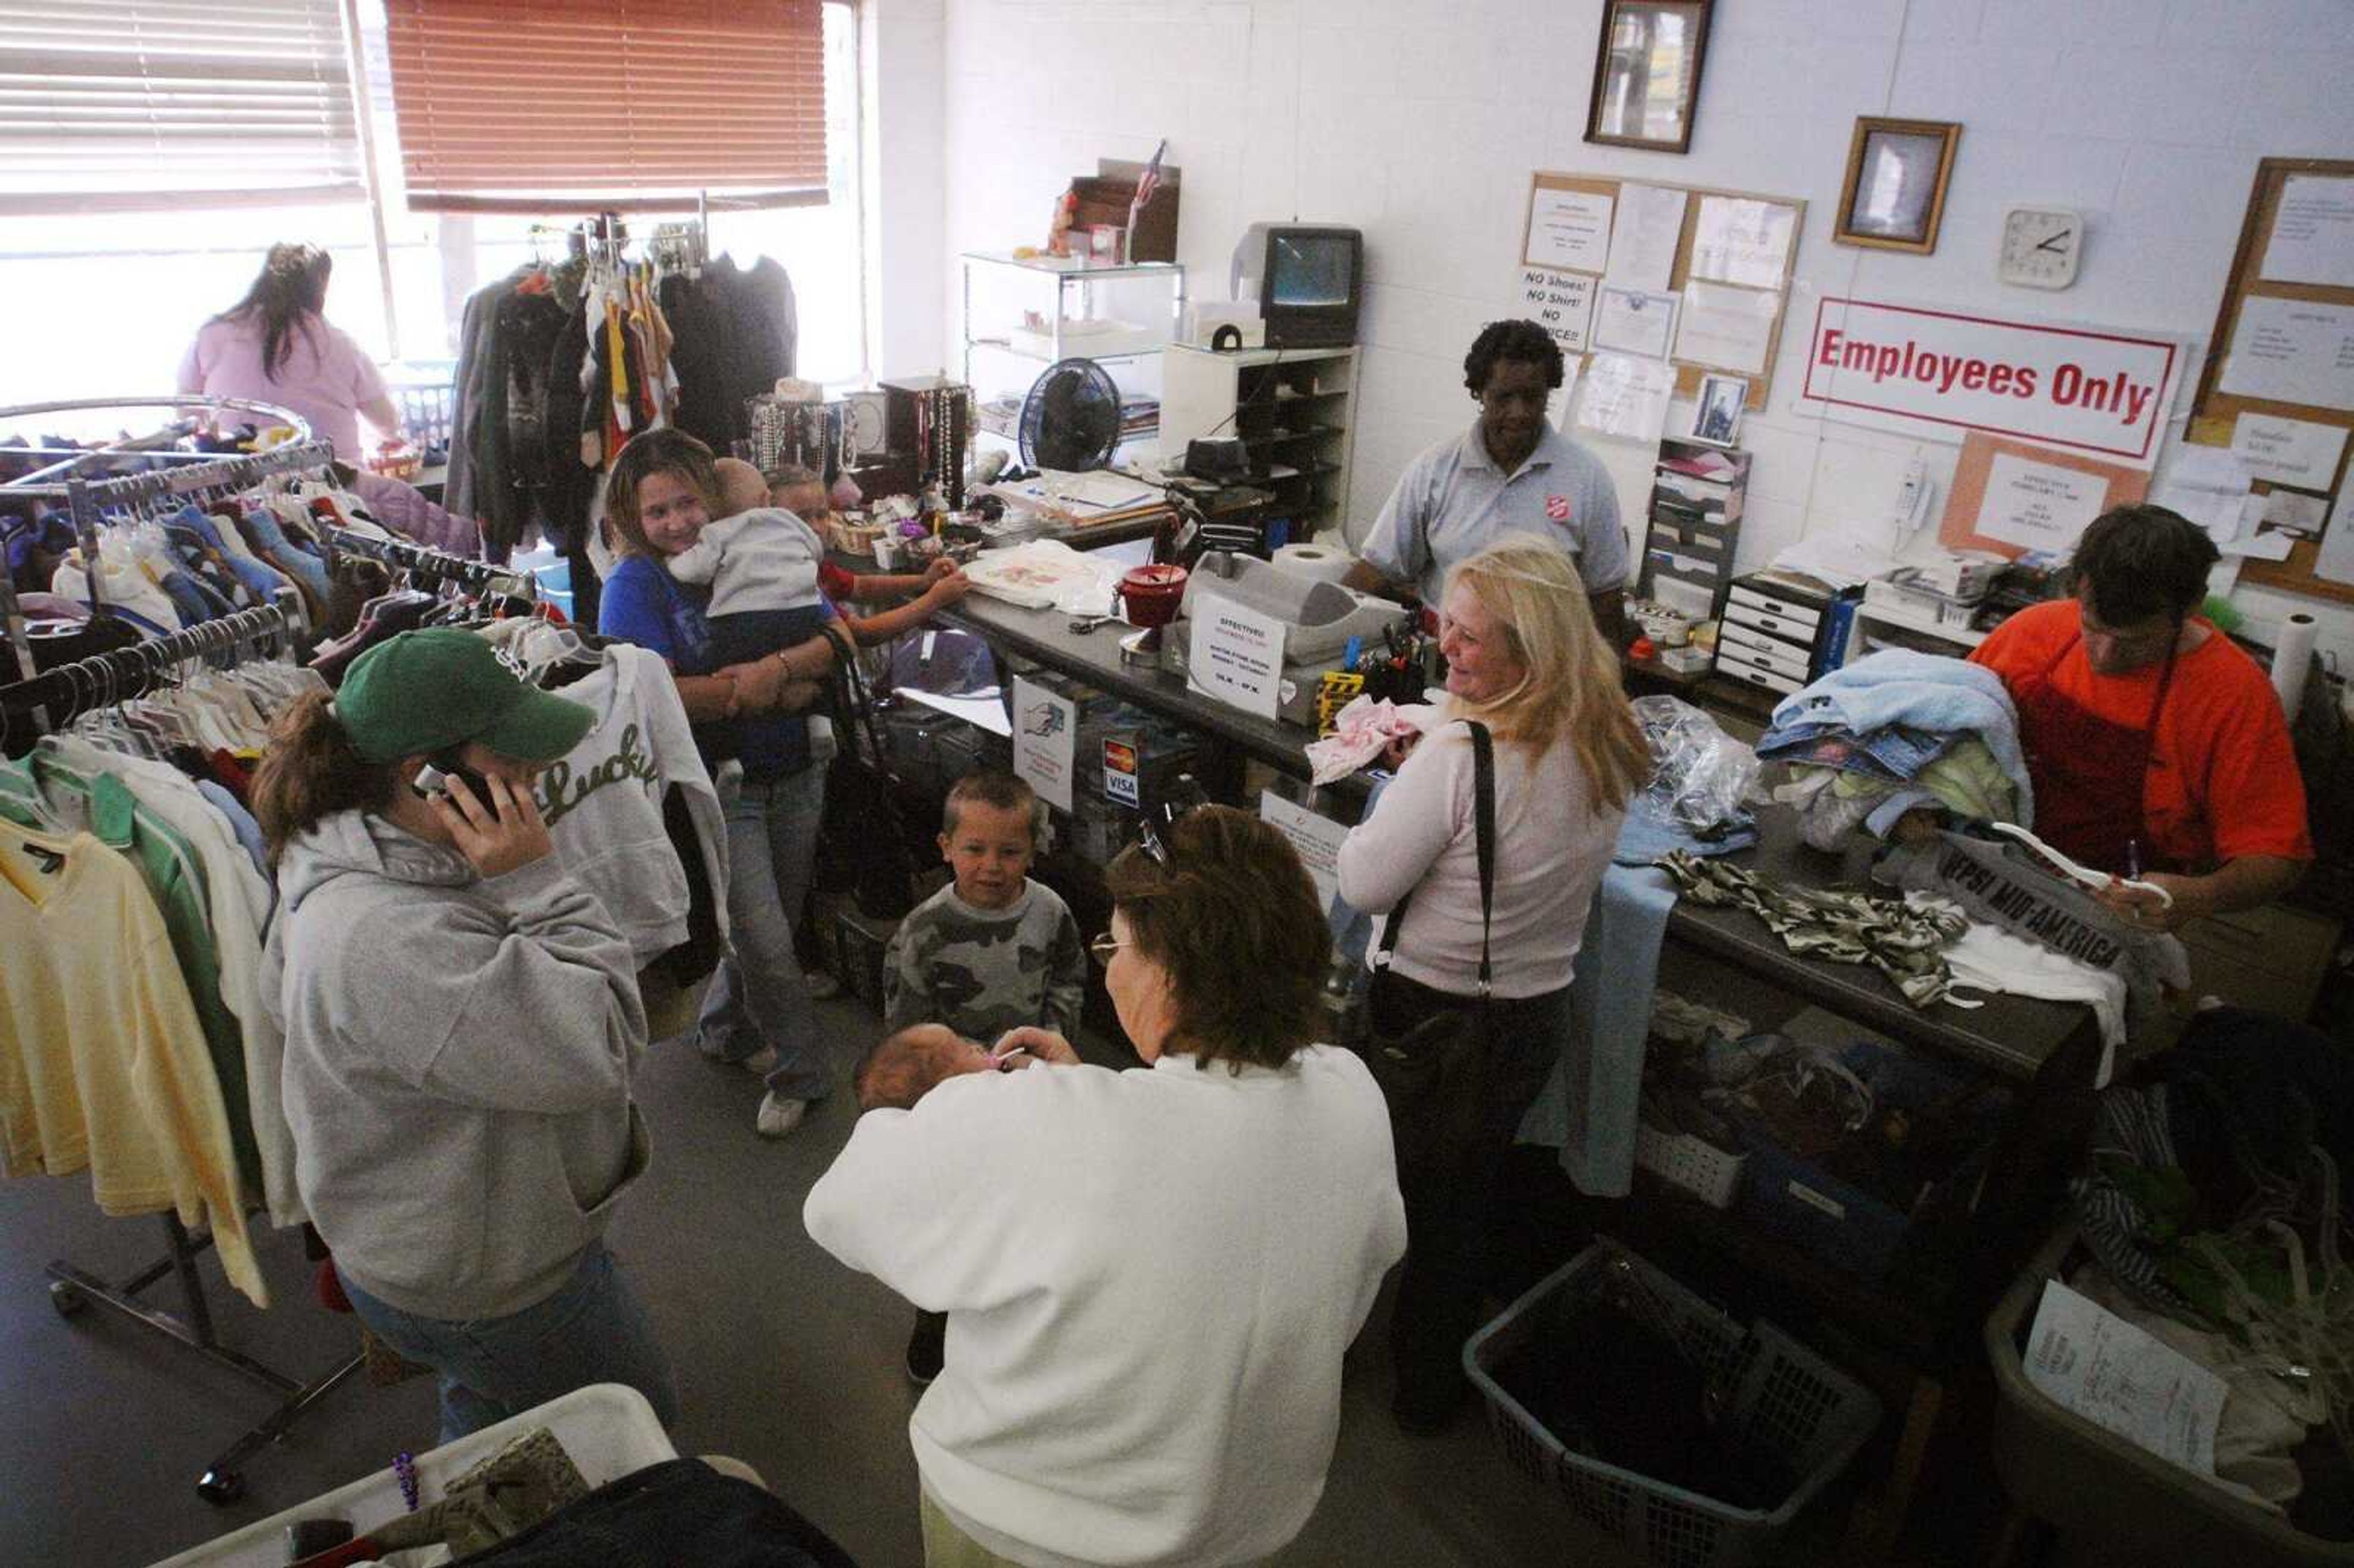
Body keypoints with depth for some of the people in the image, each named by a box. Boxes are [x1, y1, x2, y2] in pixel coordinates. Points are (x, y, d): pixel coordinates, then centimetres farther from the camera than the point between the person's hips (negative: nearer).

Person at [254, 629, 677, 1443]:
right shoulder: (385, 942, -39)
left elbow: (284, 992, 15)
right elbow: (593, 1053, -38)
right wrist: (535, 885, -34)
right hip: (488, 1286, -9)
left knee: (486, 1425, 34)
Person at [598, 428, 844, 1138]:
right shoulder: (636, 584, -10)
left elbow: (833, 639, -3)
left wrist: (776, 668, -23)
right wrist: (770, 689, -20)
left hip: (797, 773, 5)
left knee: (774, 923, 17)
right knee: (764, 939, -7)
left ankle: (725, 1031, 42)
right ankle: (799, 1073, 13)